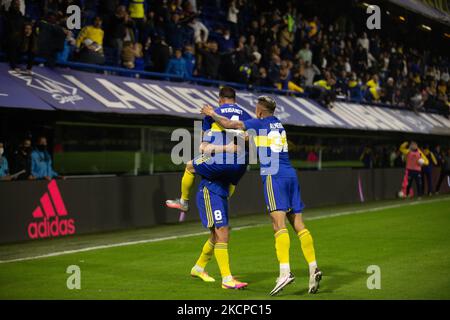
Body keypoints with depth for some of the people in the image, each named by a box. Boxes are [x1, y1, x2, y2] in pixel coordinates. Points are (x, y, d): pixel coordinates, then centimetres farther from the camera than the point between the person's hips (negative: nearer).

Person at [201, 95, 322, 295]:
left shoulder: (260, 123, 2)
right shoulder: (279, 125, 22)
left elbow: (229, 124, 4)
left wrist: (211, 114, 18)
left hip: (273, 176, -7)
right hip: (290, 175, 7)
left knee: (279, 224, -15)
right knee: (298, 224, 4)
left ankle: (285, 272, -25)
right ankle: (313, 268, -4)